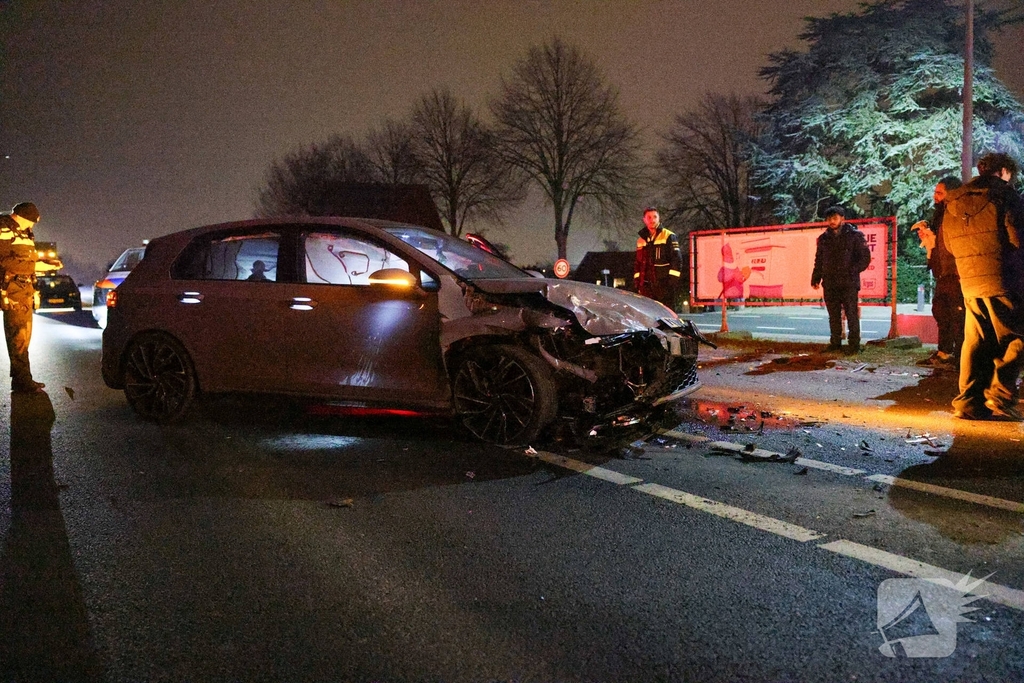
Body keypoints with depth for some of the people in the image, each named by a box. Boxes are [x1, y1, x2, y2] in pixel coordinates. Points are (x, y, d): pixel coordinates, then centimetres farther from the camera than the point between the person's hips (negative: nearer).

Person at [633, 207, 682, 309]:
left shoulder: (669, 236, 0)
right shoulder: (641, 240, 17)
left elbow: (677, 260, -5)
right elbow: (637, 263, 22)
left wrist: (672, 280, -13)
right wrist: (636, 283, 15)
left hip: (664, 284, -5)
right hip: (646, 285, 5)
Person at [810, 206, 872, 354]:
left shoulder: (855, 235, 0)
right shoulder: (824, 238, 12)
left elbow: (865, 258, -1)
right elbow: (818, 260, 17)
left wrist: (852, 271, -12)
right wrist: (815, 278, 9)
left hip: (849, 283, -4)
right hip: (830, 283, 4)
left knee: (852, 314, -4)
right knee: (834, 315, 9)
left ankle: (854, 344, 1)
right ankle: (835, 343, 16)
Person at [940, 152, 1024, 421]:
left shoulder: (952, 204, 14)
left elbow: (948, 243, 17)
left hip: (969, 283, 6)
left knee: (975, 343, 9)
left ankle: (968, 402, 8)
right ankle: (999, 400, -4)